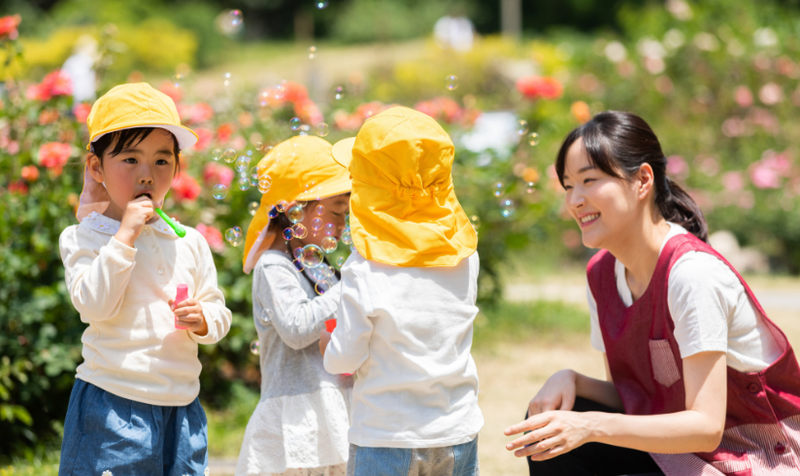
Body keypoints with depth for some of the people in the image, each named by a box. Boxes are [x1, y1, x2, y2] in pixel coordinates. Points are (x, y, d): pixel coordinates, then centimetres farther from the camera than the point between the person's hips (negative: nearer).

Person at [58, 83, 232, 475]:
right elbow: (94, 305, -17)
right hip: (111, 405, -4)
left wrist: (203, 321, -9)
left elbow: (219, 313, 14)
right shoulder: (82, 238, -2)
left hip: (180, 409, 4)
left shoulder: (189, 242, 9)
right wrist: (126, 235, -18)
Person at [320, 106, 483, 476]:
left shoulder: (364, 270, -16)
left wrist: (330, 345, 13)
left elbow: (344, 360, -10)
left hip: (386, 442, -4)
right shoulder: (465, 256, -3)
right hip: (458, 434, 4)